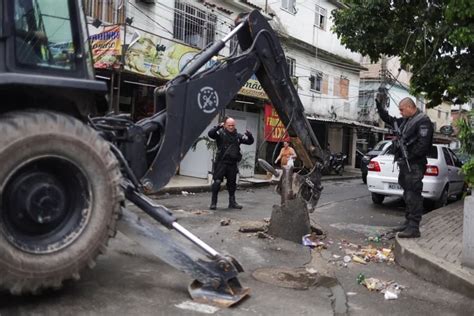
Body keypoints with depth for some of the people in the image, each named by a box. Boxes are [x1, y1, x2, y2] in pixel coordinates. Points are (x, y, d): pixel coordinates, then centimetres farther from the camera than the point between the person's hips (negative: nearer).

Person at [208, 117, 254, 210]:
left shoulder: (238, 136, 11)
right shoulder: (220, 133, -3)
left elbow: (250, 142, 13)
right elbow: (210, 134, -18)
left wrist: (249, 136, -9)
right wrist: (218, 127, -31)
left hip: (232, 164, 4)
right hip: (221, 162, -4)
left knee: (232, 183, 13)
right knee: (216, 182, -7)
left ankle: (232, 202, 26)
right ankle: (213, 202, 4)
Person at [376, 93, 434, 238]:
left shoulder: (423, 121, -10)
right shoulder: (405, 121, 17)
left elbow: (423, 144, -20)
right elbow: (388, 119, 29)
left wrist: (408, 157, -19)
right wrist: (379, 104, 20)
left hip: (414, 166, -9)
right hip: (405, 165, 9)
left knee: (413, 196, -9)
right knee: (407, 195, 14)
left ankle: (413, 228, -7)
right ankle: (408, 223, 23)